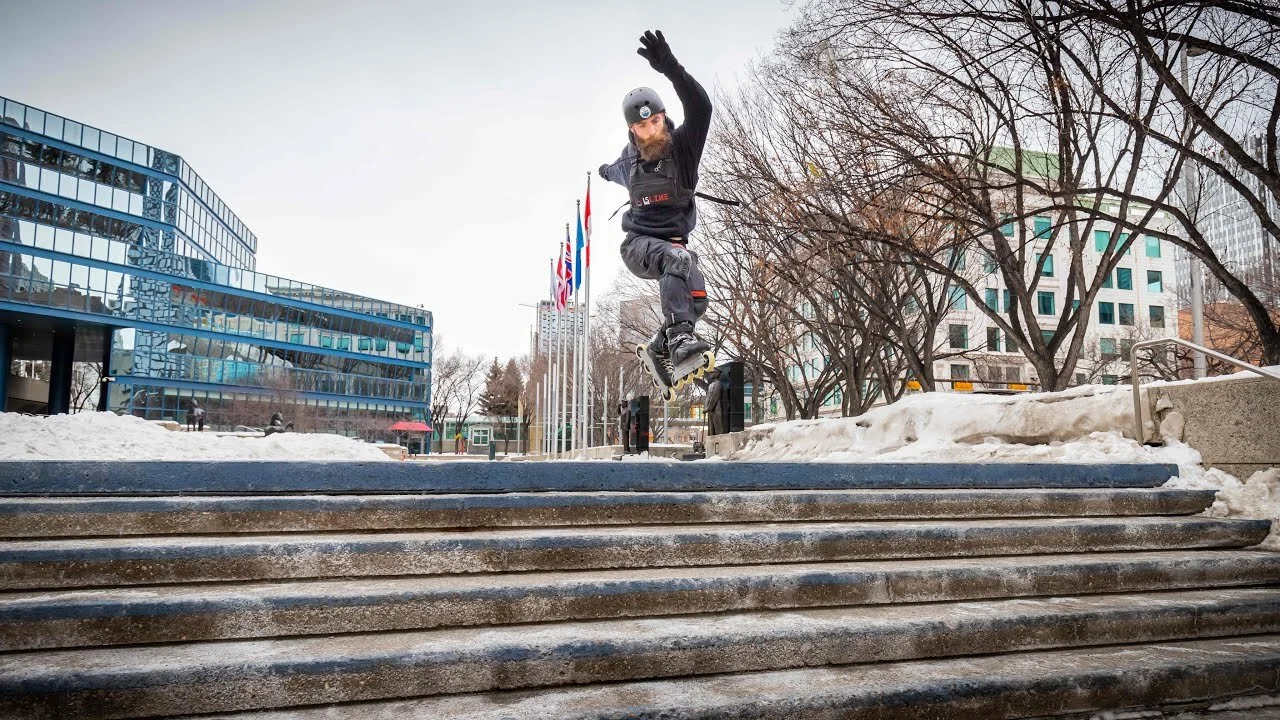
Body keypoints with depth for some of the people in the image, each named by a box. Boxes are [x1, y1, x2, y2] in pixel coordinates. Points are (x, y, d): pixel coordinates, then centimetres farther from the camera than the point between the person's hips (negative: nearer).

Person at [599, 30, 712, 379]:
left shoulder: (683, 144, -9)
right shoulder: (627, 162, -2)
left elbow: (701, 108, -31)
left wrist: (672, 70, -46)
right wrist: (606, 171, 53)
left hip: (674, 242, 2)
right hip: (639, 243, -2)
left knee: (697, 300, -14)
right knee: (679, 258, -34)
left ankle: (661, 347, 11)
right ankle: (679, 337, -44)